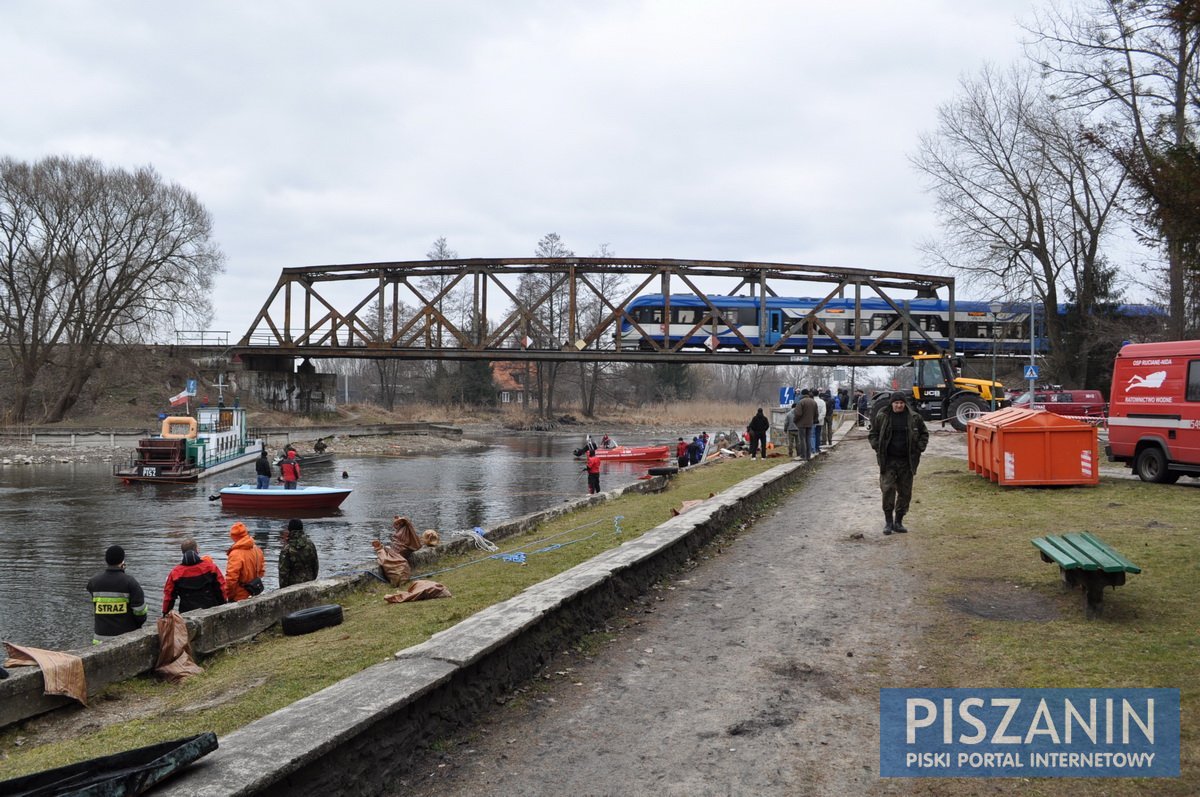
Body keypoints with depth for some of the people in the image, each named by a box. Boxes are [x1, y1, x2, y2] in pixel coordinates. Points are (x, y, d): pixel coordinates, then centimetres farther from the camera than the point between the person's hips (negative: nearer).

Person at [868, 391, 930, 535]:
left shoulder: (914, 418, 2)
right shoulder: (882, 417, -1)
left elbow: (924, 434, 14)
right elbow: (872, 434, 10)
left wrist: (919, 448, 2)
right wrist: (878, 448, -2)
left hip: (907, 461, 2)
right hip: (888, 460, -2)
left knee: (905, 492, 6)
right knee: (888, 489, -9)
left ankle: (898, 521, 17)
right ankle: (888, 521, 1)